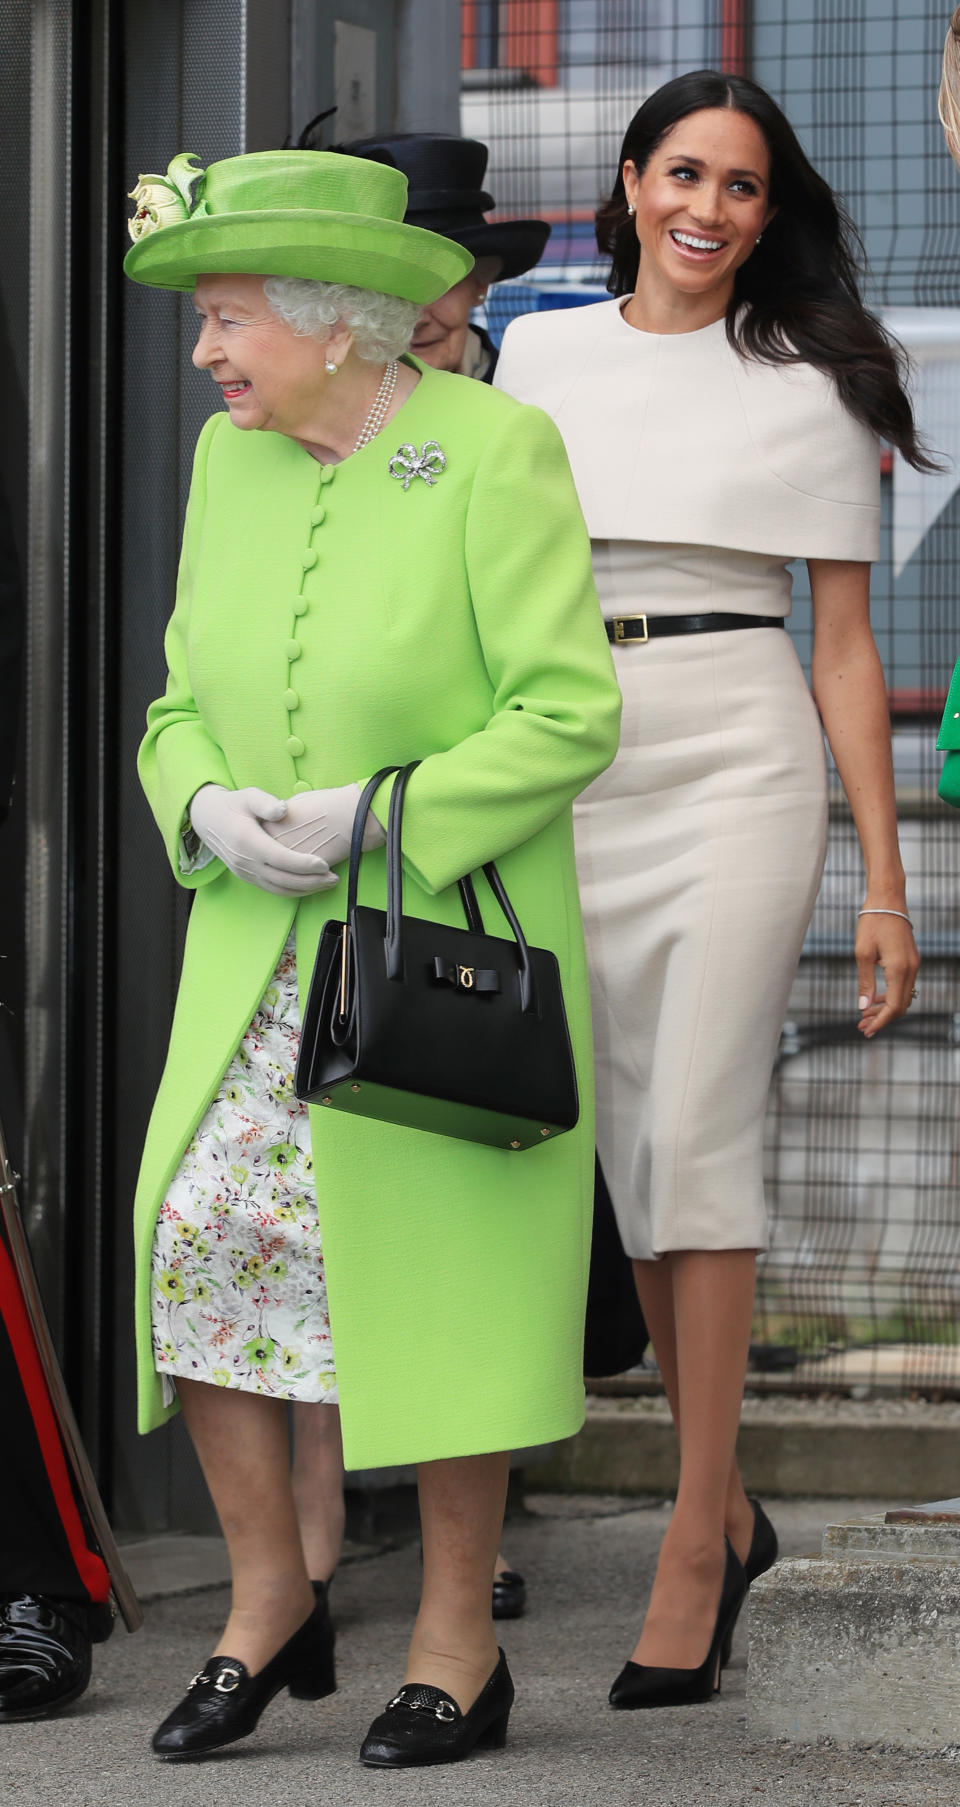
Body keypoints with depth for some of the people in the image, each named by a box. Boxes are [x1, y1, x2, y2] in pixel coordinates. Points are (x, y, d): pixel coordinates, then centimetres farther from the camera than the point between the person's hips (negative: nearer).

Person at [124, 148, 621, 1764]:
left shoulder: (496, 452, -12)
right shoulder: (231, 460, 6)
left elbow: (569, 715, -14)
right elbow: (182, 705, 11)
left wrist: (374, 820, -21)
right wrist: (211, 810, -11)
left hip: (449, 947, -5)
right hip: (263, 950, 5)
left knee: (439, 1275, -1)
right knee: (197, 1232, -5)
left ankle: (458, 1643, 13)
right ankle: (270, 1598, 11)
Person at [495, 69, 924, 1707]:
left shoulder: (808, 390, 5)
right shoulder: (538, 357, 12)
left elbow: (846, 647, 4)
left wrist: (884, 885, 0)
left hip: (739, 759, -3)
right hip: (574, 775, 3)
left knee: (696, 1134, -12)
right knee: (632, 1148, 5)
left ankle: (694, 1544, -10)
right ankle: (729, 1511, 17)